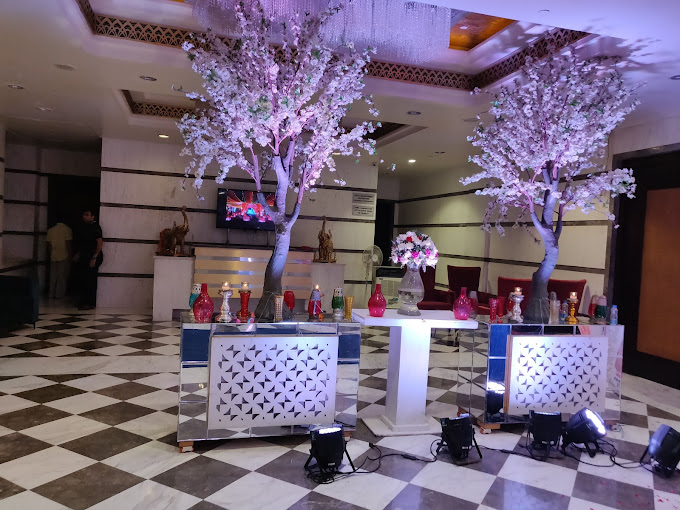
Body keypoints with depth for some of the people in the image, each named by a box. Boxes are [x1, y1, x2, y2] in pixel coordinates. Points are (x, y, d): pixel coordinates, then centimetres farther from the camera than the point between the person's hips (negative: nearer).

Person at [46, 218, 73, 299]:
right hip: (64, 256, -4)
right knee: (62, 277, 2)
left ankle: (52, 294, 18)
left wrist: (50, 254, 18)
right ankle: (59, 295, 5)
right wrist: (69, 256, -8)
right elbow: (68, 243, -12)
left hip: (53, 257, 4)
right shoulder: (67, 229, -7)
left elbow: (48, 245, 7)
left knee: (53, 276, 12)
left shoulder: (50, 230, 8)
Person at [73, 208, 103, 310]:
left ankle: (90, 303, -2)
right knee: (82, 279, 11)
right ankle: (82, 302, 20)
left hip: (92, 258, -9)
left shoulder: (95, 227, -10)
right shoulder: (85, 227, 16)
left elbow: (100, 243, -16)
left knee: (90, 281, -8)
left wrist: (94, 258, -20)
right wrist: (78, 254, 17)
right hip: (84, 258, 9)